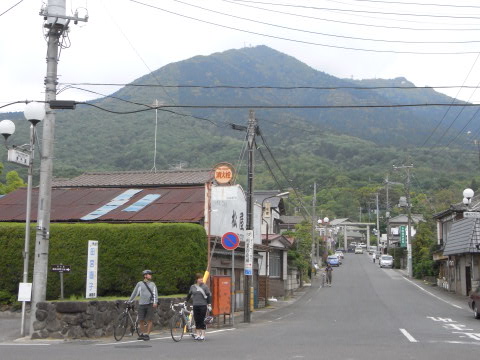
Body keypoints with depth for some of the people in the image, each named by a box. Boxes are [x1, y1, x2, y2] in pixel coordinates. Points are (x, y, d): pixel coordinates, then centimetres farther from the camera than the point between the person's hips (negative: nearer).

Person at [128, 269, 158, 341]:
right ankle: (142, 334, 17)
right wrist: (129, 301, 13)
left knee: (149, 320, -3)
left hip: (150, 304, 0)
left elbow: (155, 293, 6)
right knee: (141, 320, 1)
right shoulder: (139, 284, 8)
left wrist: (155, 302, -8)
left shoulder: (152, 284, 12)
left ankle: (147, 334, 3)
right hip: (141, 304, 0)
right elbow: (135, 293, 14)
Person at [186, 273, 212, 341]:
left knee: (202, 320, -3)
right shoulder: (192, 287, 8)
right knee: (197, 320, 5)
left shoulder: (205, 286, 0)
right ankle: (197, 334, 13)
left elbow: (209, 295, 0)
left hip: (203, 305, -3)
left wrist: (209, 304, -5)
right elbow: (189, 295, 19)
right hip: (195, 306, 3)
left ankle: (203, 335, 3)